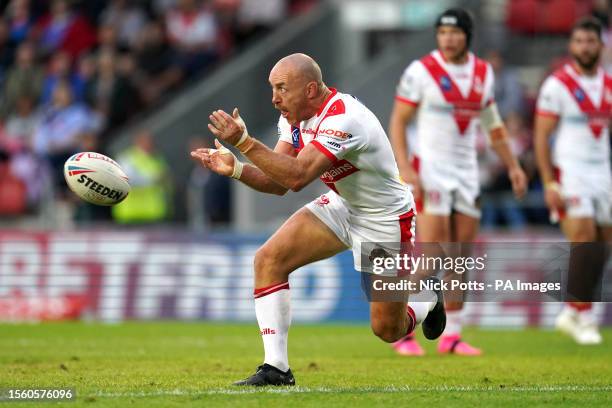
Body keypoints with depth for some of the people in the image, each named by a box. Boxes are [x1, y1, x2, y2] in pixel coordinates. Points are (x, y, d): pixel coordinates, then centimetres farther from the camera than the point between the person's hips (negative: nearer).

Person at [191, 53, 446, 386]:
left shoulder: (343, 119, -33)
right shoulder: (294, 116, -6)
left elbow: (297, 177, -41)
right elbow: (278, 182, -5)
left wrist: (244, 142, -44)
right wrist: (235, 170, -22)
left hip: (384, 219, -7)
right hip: (343, 206, 7)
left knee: (387, 330, 0)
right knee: (268, 260, -13)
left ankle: (427, 299, 36)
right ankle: (276, 369, -9)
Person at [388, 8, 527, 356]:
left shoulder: (483, 73, 8)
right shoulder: (421, 71, -9)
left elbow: (492, 124, 19)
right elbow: (398, 122, -8)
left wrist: (512, 165, 13)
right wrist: (405, 169, -18)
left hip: (467, 173, 6)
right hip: (430, 170, -6)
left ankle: (452, 336, 11)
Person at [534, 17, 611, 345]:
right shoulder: (557, 85, -7)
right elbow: (541, 137, -8)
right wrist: (549, 183, -15)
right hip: (568, 174, -6)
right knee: (585, 241, -15)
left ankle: (572, 314, 15)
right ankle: (583, 317, -6)